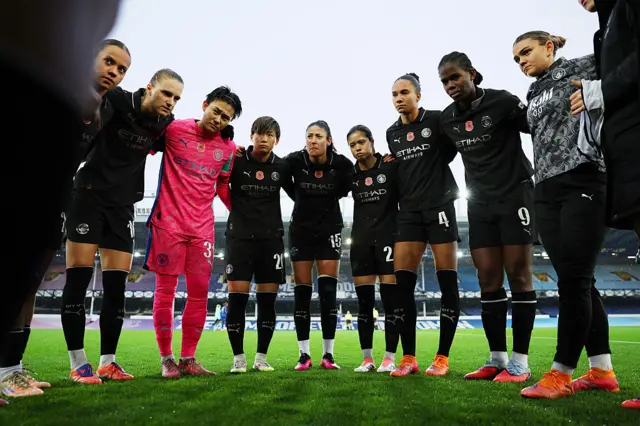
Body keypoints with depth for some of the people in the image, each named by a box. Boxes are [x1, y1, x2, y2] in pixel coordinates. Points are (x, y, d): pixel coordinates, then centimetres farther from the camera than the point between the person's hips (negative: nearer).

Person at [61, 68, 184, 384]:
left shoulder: (166, 123, 1)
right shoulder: (115, 100, -12)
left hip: (123, 204, 4)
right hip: (89, 194, -4)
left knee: (116, 284, 1)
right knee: (78, 276, -6)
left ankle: (108, 361, 11)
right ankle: (78, 364, 3)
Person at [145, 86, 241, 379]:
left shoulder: (228, 148, 7)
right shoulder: (173, 130, -3)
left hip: (202, 227, 4)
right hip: (169, 221, -3)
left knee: (200, 293, 4)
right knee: (165, 291, 2)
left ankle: (188, 359, 17)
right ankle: (166, 359, 15)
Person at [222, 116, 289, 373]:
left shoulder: (281, 167, 5)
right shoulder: (235, 162, -2)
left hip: (271, 237, 2)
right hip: (240, 236, -2)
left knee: (268, 300, 3)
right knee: (236, 297, -5)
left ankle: (261, 357, 16)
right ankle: (238, 358, 10)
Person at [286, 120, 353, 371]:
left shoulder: (342, 164, -11)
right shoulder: (294, 161, -12)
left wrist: (328, 200, 4)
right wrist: (303, 200, 5)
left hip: (330, 229, 0)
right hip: (301, 228, 1)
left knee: (328, 291, -5)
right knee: (302, 291, 0)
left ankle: (328, 355, 4)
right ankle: (304, 354, 9)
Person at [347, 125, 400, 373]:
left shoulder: (391, 167, -3)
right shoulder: (350, 174, 7)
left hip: (388, 237, -3)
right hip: (361, 240, 3)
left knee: (390, 301, -2)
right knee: (364, 303, 5)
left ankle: (389, 358, 9)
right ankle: (367, 358, 14)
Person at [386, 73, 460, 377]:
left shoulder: (437, 120, -2)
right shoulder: (392, 133, 13)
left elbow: (450, 151, 8)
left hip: (439, 205, -4)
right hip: (408, 210, 5)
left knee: (447, 282, -2)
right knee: (401, 283, -3)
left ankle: (442, 358, 8)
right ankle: (408, 358, 7)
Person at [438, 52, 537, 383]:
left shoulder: (501, 102, -10)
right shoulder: (447, 119, 5)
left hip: (515, 195, -5)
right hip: (480, 203, 5)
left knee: (518, 275, -4)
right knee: (488, 279, 2)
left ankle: (519, 362, 4)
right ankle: (497, 359, 11)